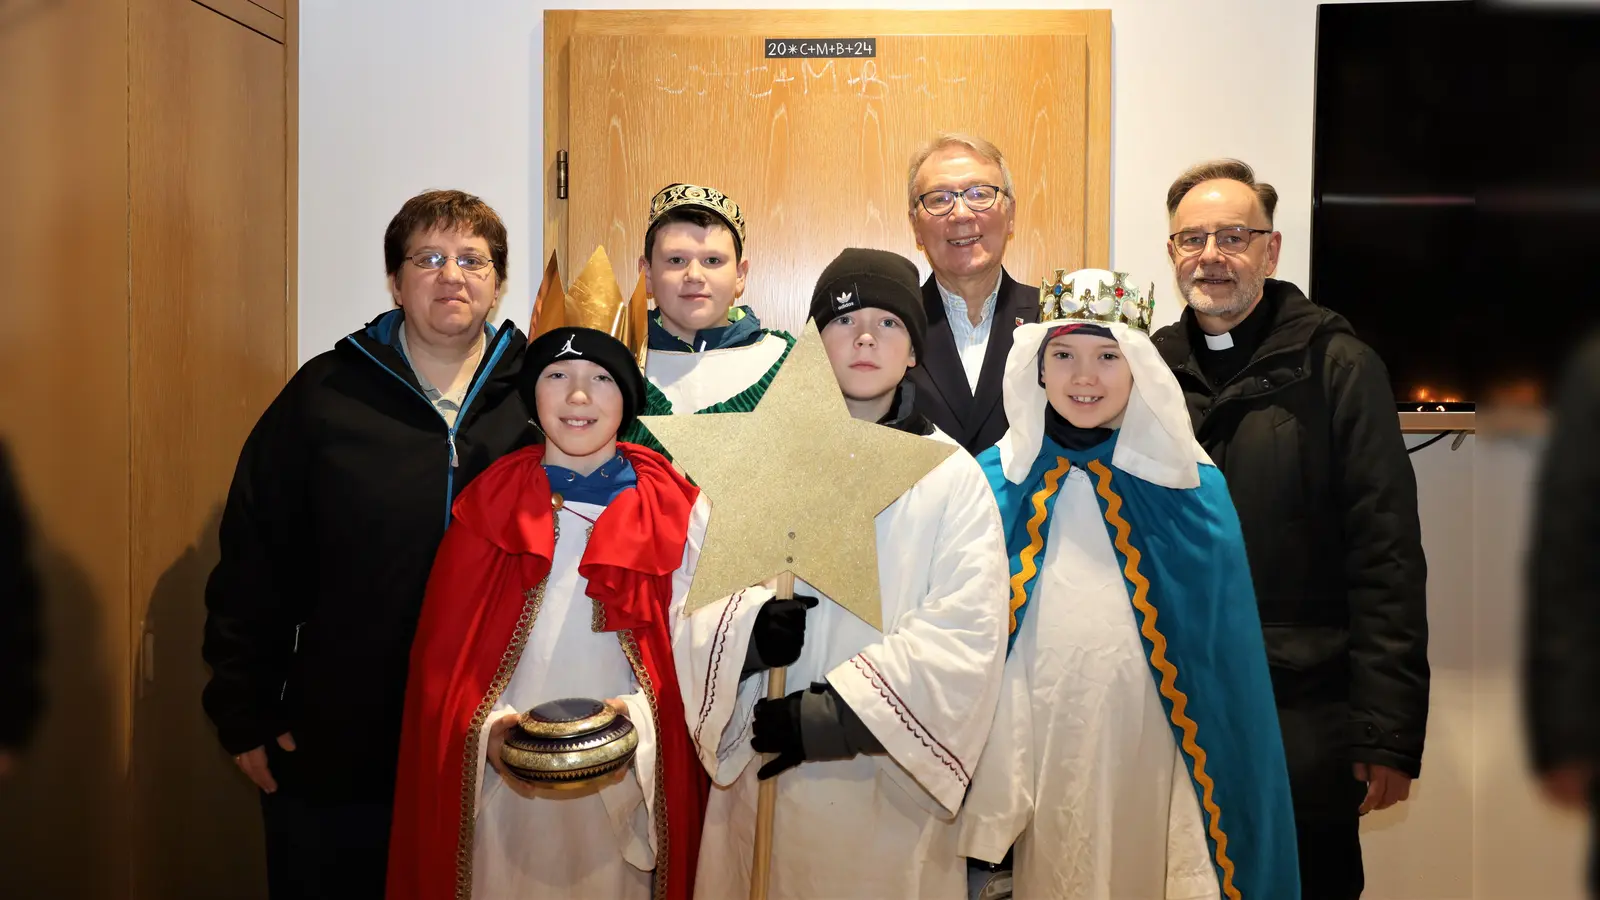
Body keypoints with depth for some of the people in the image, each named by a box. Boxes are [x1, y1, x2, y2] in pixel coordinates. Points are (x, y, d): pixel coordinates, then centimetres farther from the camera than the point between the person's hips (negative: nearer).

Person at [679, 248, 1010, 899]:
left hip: (892, 790, -1)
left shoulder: (952, 477, -1)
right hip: (766, 781, 2)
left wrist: (829, 716, -17)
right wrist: (746, 632, -20)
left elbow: (965, 636, -11)